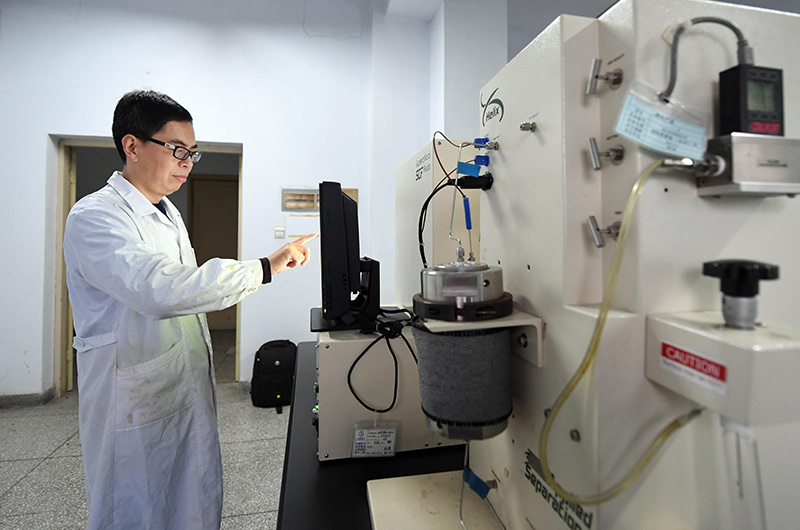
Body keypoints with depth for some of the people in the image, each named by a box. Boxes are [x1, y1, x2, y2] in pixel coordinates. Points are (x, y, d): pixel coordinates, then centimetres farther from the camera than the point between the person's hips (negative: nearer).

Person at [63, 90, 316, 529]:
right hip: (138, 408, -7)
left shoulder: (169, 215, 12)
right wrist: (265, 268, -31)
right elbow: (160, 290, -34)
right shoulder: (93, 217, -17)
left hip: (190, 393, 8)